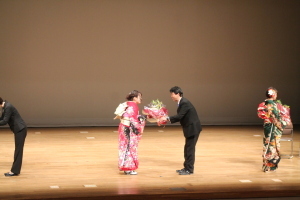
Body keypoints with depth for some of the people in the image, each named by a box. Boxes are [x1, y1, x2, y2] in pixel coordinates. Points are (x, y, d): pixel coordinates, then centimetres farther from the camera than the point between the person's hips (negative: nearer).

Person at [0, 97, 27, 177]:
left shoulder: (8, 107, -19)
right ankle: (15, 170, 16)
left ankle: (15, 171, -2)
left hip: (20, 129, -10)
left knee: (18, 150, -5)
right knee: (18, 150, 12)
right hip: (19, 129, 10)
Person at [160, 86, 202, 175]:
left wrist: (167, 118, -21)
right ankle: (186, 167, 23)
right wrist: (168, 119, 3)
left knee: (190, 148, -4)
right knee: (187, 148, 15)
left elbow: (179, 116, -25)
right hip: (190, 128, 10)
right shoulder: (182, 103, 11)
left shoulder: (184, 103, -20)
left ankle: (189, 169, 2)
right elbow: (180, 117, 13)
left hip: (193, 128, -10)